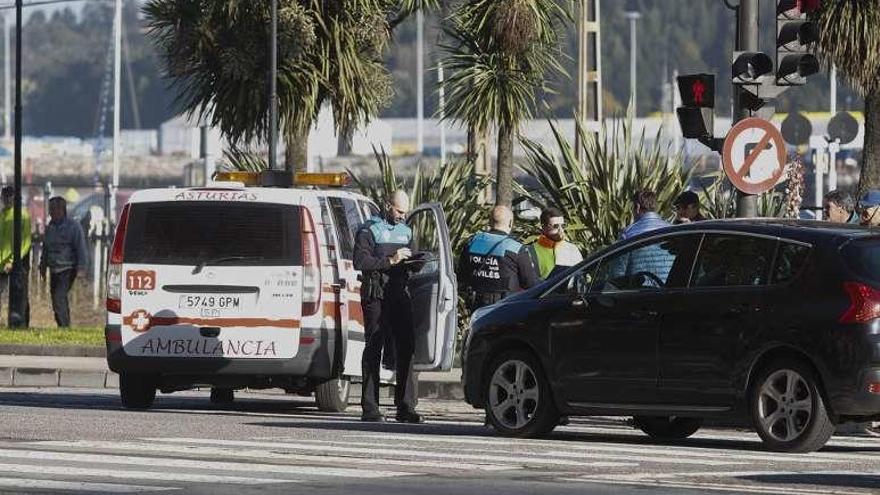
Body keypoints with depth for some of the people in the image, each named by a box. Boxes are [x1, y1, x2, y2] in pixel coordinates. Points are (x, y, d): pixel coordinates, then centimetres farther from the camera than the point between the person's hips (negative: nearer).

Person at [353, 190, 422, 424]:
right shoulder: (369, 230, 0)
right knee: (373, 349, -3)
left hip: (399, 295, 6)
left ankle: (405, 408, 3)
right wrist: (390, 260, -18)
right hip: (375, 296, -6)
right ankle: (370, 408, -2)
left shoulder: (406, 231, 20)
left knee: (406, 348, 0)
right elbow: (360, 262, -12)